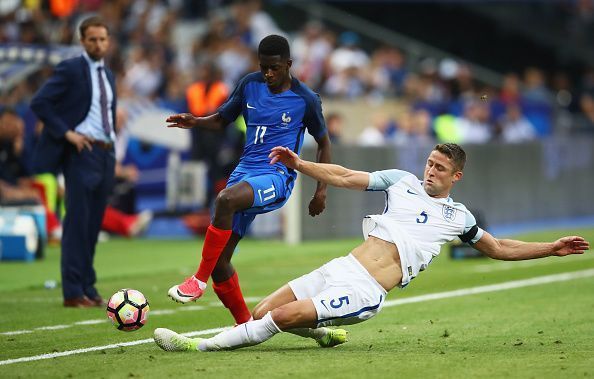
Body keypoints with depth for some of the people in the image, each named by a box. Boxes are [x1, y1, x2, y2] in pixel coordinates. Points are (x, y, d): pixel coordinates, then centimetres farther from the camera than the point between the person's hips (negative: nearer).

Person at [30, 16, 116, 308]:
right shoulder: (70, 69, -5)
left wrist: (112, 146, 15)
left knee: (93, 225, 8)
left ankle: (88, 289, 11)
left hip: (105, 154, 7)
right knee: (77, 223, -8)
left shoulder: (108, 75, 18)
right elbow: (39, 103, -12)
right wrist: (66, 133, -16)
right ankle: (73, 292, -7)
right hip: (82, 152, -7)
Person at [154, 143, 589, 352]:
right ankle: (327, 333, 16)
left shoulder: (457, 217, 12)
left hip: (365, 293, -4)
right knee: (262, 312, -7)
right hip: (340, 268, 4)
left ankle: (201, 345, -19)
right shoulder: (402, 181, 16)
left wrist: (552, 248, 15)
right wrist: (299, 163, 3)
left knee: (281, 317, -23)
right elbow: (344, 177, 15)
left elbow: (499, 248, 24)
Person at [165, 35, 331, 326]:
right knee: (219, 261, -4)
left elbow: (323, 141, 11)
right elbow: (222, 119, 19)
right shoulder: (250, 84, 7)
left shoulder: (305, 100, -3)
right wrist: (195, 122, -3)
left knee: (226, 199, -37)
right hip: (245, 170, 6)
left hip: (277, 177, -5)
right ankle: (245, 325, 11)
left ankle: (199, 280, -27)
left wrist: (321, 190, 7)